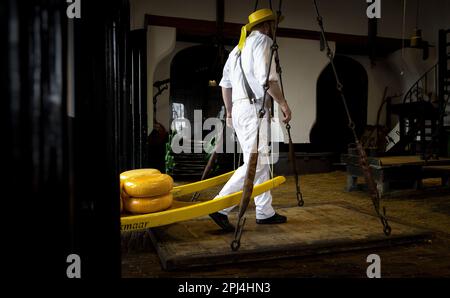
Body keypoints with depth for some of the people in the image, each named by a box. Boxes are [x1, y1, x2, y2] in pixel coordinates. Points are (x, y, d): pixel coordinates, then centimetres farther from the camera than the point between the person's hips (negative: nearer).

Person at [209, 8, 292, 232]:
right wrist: (283, 103, -9)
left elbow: (225, 83, 21)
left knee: (261, 162, 11)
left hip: (239, 108, 10)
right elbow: (266, 78, -16)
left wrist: (229, 112, 26)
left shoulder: (238, 48, 24)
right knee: (256, 163, -10)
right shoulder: (262, 40, -2)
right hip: (254, 107, -10)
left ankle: (265, 212, 15)